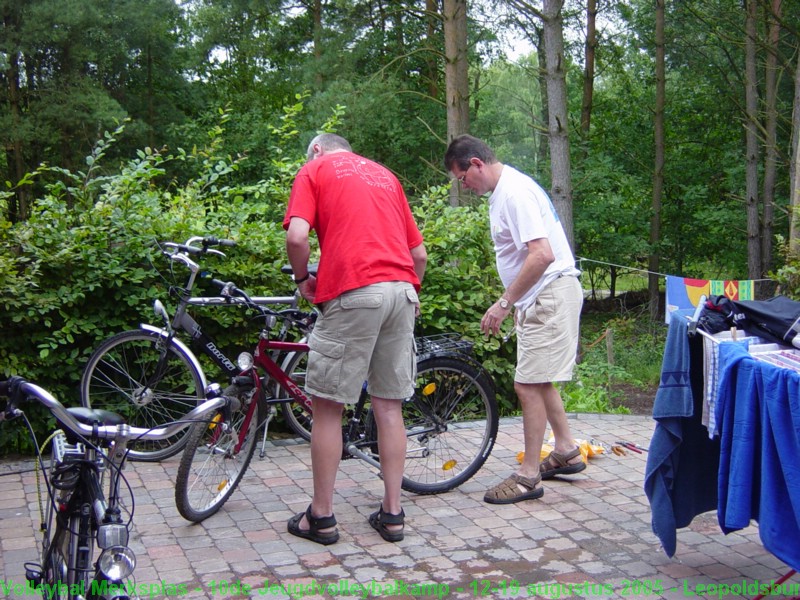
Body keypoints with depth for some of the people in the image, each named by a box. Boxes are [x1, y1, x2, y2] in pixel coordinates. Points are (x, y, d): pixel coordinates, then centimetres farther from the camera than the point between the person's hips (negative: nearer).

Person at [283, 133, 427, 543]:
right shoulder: (385, 174, 25)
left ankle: (321, 516, 12)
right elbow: (419, 253, 20)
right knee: (389, 407, 11)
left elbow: (297, 236, -8)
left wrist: (303, 279, 9)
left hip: (352, 293, -5)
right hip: (401, 290, 6)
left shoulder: (314, 170, 10)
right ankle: (392, 513, 15)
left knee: (327, 406, 5)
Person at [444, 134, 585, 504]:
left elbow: (543, 254, -29)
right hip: (538, 298, 11)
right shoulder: (502, 191, 13)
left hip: (551, 293, -11)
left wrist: (505, 302, -25)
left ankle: (528, 476, 1)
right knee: (538, 380, 19)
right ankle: (566, 451, 32)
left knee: (528, 384, -8)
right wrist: (511, 303, 20)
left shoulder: (515, 192, -19)